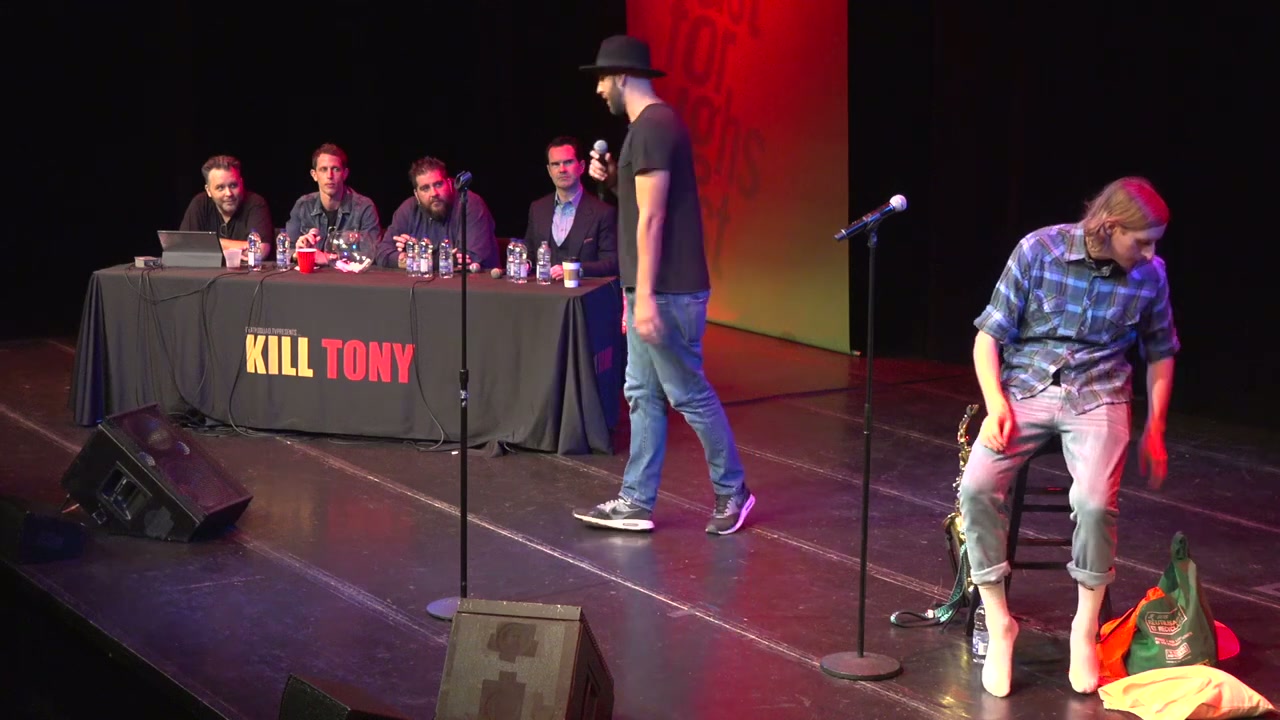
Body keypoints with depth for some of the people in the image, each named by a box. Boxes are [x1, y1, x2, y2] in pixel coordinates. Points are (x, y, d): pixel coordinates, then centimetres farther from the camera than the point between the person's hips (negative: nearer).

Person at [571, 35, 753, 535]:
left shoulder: (651, 127, -17)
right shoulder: (655, 124, 15)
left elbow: (651, 218, -21)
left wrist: (645, 296, -22)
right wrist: (614, 179, 7)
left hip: (667, 290, -10)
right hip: (655, 288, 10)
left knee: (688, 394, -1)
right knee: (642, 395, 10)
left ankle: (732, 492, 12)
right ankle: (636, 503, 14)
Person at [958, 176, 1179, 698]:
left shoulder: (1149, 274, -2)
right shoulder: (1038, 251, -9)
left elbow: (1160, 353, 15)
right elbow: (989, 336, -2)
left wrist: (1155, 430, 12)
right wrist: (995, 402, -15)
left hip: (1099, 396, 0)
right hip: (1027, 386, 0)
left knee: (1095, 501, -28)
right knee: (977, 485, -26)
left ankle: (1086, 626, -4)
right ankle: (998, 624, -10)